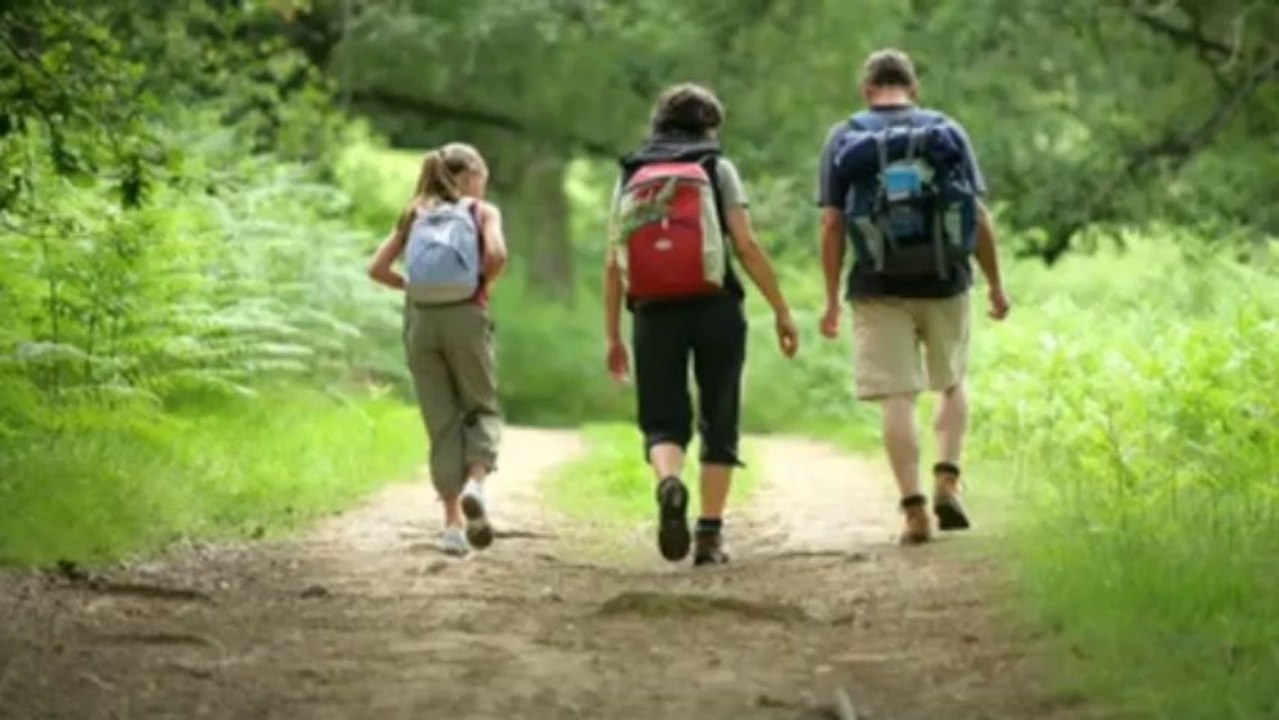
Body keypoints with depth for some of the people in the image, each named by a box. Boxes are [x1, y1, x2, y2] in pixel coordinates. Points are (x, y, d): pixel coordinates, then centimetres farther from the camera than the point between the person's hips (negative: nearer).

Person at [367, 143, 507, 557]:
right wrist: (485, 286, 2)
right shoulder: (482, 211, 5)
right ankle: (475, 483, -16)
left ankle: (452, 522, 6)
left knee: (442, 421, 9)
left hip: (420, 319, 3)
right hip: (465, 317, -3)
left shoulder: (416, 215, 15)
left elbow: (377, 269, 5)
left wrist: (410, 286, 15)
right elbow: (496, 253, -15)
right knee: (481, 409, 13)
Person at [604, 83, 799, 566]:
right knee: (718, 425, 9)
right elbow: (746, 245, -5)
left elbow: (613, 265, 8)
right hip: (714, 309, -2)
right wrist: (781, 310, 0)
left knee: (663, 422, 5)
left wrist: (613, 336, 12)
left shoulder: (630, 177, 13)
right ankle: (710, 534, 5)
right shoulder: (716, 168, 6)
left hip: (654, 313, 2)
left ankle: (669, 483, -28)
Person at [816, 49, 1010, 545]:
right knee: (952, 385, 20)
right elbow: (980, 217, 1)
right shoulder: (947, 132, 4)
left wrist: (832, 300, 2)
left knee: (898, 400, 0)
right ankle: (947, 478, 2)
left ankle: (914, 510, -6)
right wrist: (995, 284, 10)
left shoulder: (844, 140, 2)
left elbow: (831, 226, -3)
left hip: (880, 290, -1)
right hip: (945, 284, 1)